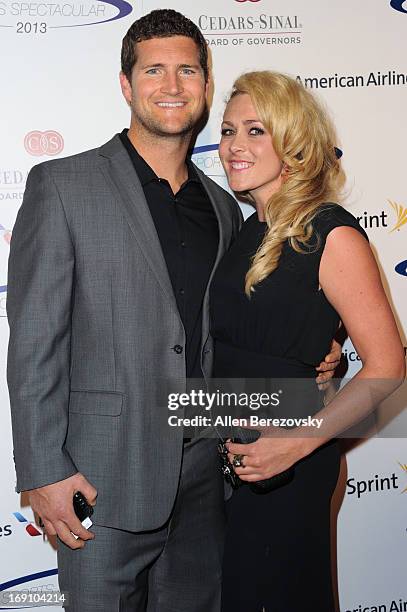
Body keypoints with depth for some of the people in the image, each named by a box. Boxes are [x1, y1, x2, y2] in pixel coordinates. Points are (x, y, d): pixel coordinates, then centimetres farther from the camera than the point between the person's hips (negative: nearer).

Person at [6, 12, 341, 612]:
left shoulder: (222, 208, 12)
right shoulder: (62, 185, -5)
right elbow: (34, 342, -9)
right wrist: (43, 472, -13)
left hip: (204, 476, 5)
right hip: (106, 477, -5)